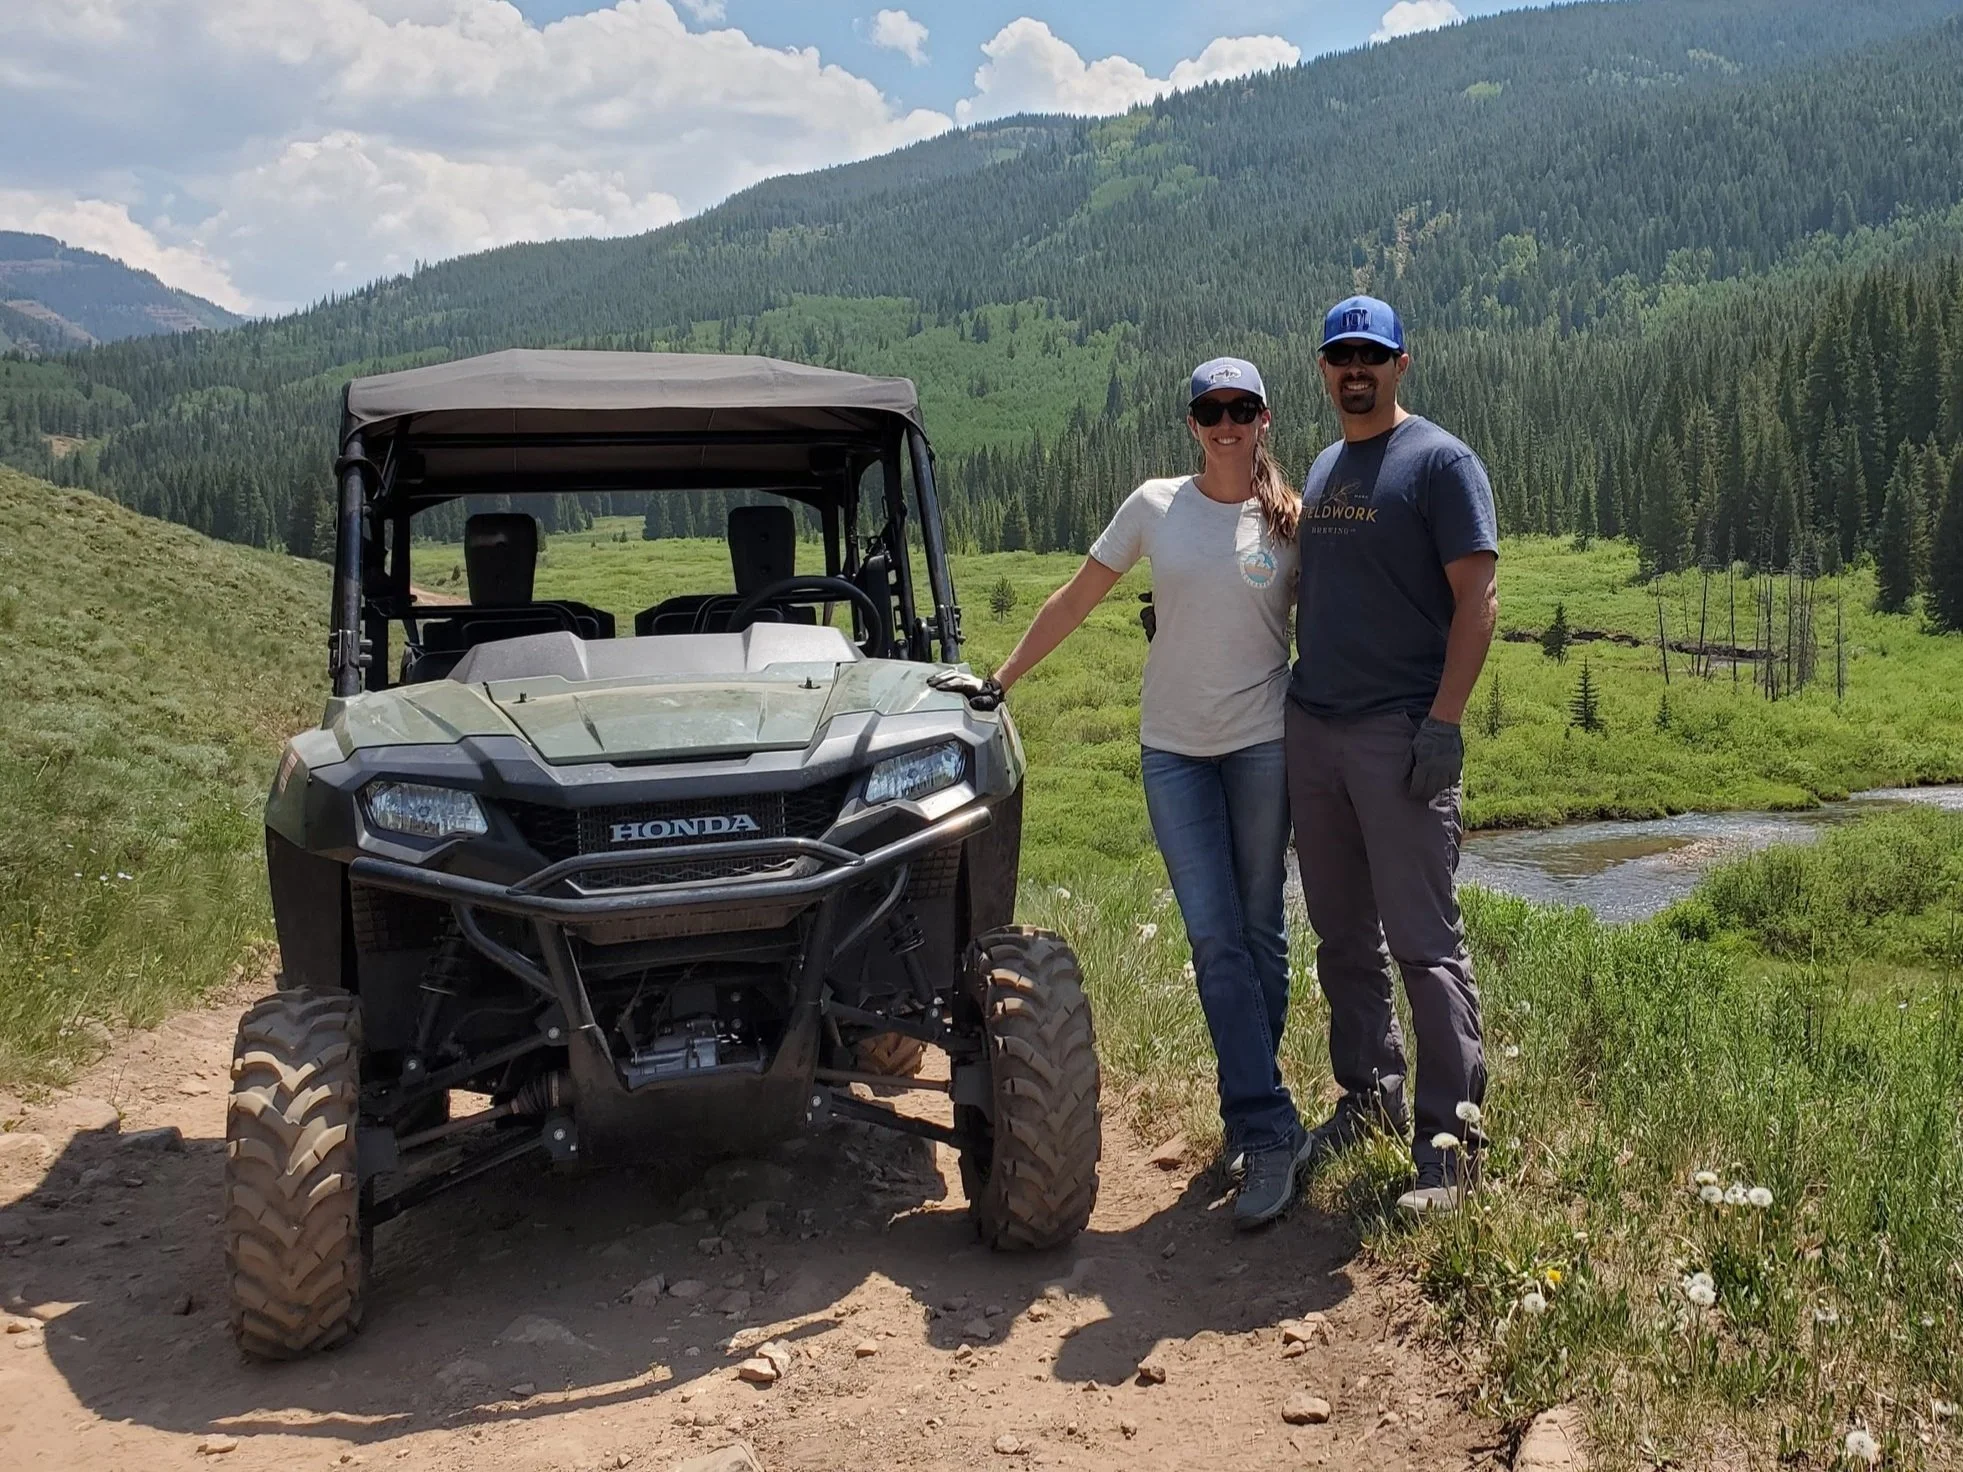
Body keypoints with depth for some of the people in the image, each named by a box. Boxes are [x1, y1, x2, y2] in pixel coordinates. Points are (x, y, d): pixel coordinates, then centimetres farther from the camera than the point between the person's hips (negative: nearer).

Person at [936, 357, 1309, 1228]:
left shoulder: (1289, 522, 3)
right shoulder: (1154, 506, 3)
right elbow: (1075, 600, 7)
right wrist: (998, 682, 7)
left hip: (1263, 743, 0)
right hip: (1173, 747, 0)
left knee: (1258, 930, 6)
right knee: (1214, 937, -6)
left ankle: (1251, 1113, 18)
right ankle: (1268, 1130, -3)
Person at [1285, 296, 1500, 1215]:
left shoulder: (1440, 462, -4)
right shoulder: (1320, 470, 18)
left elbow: (1477, 601, -10)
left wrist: (1442, 722, -18)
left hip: (1399, 735, -7)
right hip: (1311, 729, 7)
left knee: (1423, 942, -5)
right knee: (1343, 938, 13)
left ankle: (1450, 1140, 3)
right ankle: (1370, 1098, 27)